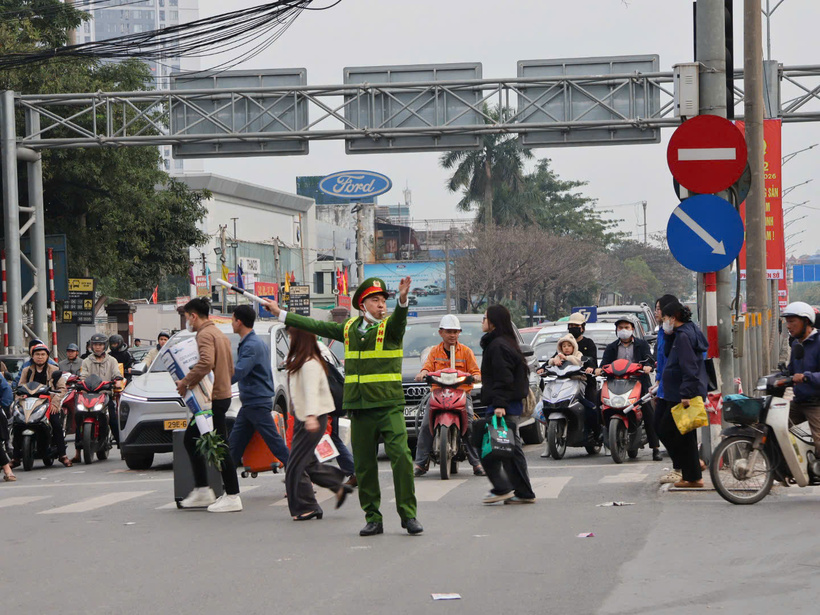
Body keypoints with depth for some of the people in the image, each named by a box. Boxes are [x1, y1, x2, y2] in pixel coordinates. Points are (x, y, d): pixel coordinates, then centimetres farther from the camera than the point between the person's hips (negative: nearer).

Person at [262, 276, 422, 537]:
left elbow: (399, 319, -23)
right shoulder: (349, 329, 13)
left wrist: (402, 300, -45)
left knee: (401, 458, -14)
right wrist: (280, 313, 29)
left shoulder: (389, 327, 0)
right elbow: (317, 326, 23)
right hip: (360, 409, 4)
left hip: (389, 407, -4)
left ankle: (408, 515, -7)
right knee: (364, 466, 5)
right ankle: (373, 518, 13)